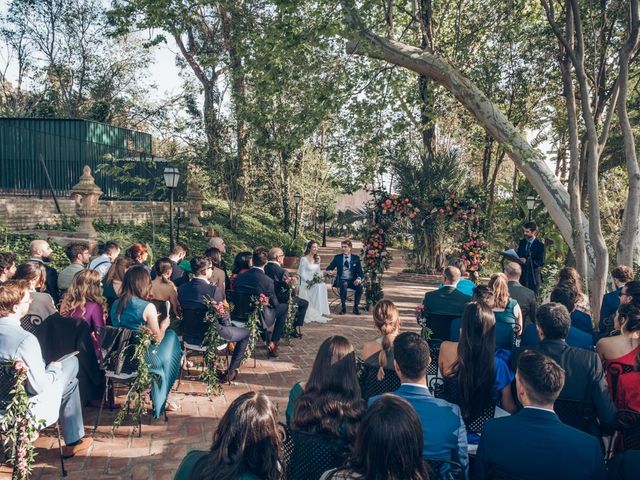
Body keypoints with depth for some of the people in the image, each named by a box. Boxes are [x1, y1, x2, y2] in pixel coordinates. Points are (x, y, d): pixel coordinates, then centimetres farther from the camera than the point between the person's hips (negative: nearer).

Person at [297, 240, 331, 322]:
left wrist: (321, 278, -4)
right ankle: (315, 313, -29)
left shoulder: (317, 259, 14)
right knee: (318, 287, -32)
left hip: (316, 282, 5)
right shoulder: (304, 259, -6)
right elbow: (302, 274, -8)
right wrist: (309, 281, -22)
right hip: (306, 283, -5)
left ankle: (321, 311, -27)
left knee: (323, 285, -27)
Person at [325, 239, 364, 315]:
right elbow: (330, 267, 5)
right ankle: (343, 307, -21)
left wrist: (359, 278, -19)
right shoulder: (337, 257, 10)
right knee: (343, 285, -36)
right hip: (341, 280, -1)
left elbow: (360, 272, 4)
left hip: (352, 280, 1)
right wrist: (328, 271, -20)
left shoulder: (356, 258, 9)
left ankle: (356, 307, -11)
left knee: (360, 287, -30)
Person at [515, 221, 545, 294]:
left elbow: (541, 262, -12)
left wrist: (527, 261, -23)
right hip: (522, 275, 4)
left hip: (533, 276, -4)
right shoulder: (522, 242, 9)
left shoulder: (539, 245, -8)